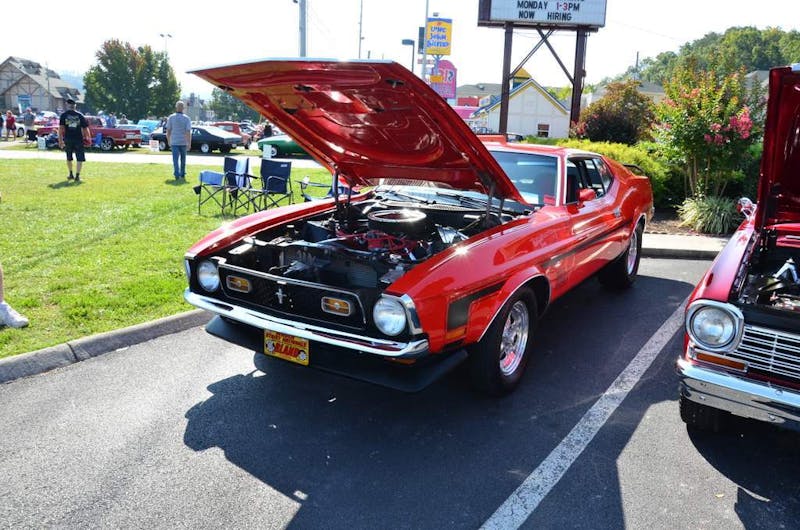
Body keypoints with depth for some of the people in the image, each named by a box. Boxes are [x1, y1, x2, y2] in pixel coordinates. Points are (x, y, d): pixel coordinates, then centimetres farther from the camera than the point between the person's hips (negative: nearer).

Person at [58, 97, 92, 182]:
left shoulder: (64, 115, 2)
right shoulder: (80, 115, 4)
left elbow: (61, 128, -5)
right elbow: (85, 128, 3)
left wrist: (60, 140, -3)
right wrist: (89, 138, 12)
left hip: (68, 139, 1)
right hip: (78, 139, -1)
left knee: (69, 158, 18)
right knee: (80, 158, 1)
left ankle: (71, 174, 27)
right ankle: (77, 176, -9)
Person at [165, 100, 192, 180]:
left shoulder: (171, 117, -2)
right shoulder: (186, 118, -5)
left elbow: (168, 131, 0)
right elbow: (188, 132, -10)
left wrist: (169, 141, 12)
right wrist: (189, 143, -6)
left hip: (174, 142, -1)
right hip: (183, 142, 1)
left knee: (175, 159, -3)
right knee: (183, 159, 16)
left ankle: (177, 174, -16)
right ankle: (182, 174, 25)